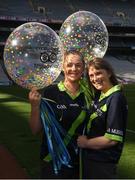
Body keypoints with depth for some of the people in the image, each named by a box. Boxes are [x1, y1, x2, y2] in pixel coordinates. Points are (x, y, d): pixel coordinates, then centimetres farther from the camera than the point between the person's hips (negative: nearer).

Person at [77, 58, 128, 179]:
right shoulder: (99, 95, 3)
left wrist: (86, 143, -11)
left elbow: (112, 139, -24)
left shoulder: (116, 98, -21)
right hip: (89, 157, 8)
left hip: (102, 163, -8)